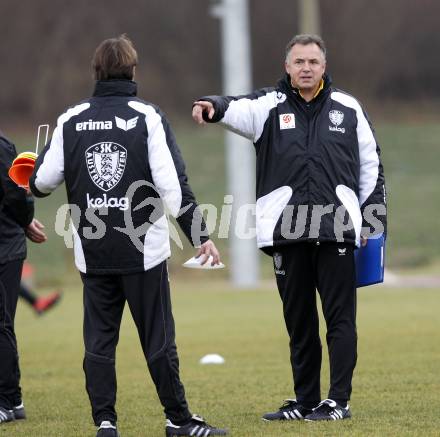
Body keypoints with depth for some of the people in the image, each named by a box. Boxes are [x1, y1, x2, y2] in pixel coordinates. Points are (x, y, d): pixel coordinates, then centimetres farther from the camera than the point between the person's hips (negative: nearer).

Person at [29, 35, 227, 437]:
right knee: (158, 338, 3)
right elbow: (172, 182, -10)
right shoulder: (148, 117, -5)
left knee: (99, 339, 7)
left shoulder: (71, 120, 2)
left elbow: (44, 180, 5)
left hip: (93, 250, 2)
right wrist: (199, 234, -6)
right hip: (144, 250, -2)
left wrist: (35, 184, 30)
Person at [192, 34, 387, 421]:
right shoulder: (272, 106, 6)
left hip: (336, 230, -1)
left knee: (340, 317, -2)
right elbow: (241, 110, -16)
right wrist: (215, 107, -39)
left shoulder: (347, 109, 9)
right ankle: (306, 402, 15)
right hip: (287, 230, 1)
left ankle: (338, 400, 2)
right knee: (299, 321, 8)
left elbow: (371, 165, 15)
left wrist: (373, 220, 10)